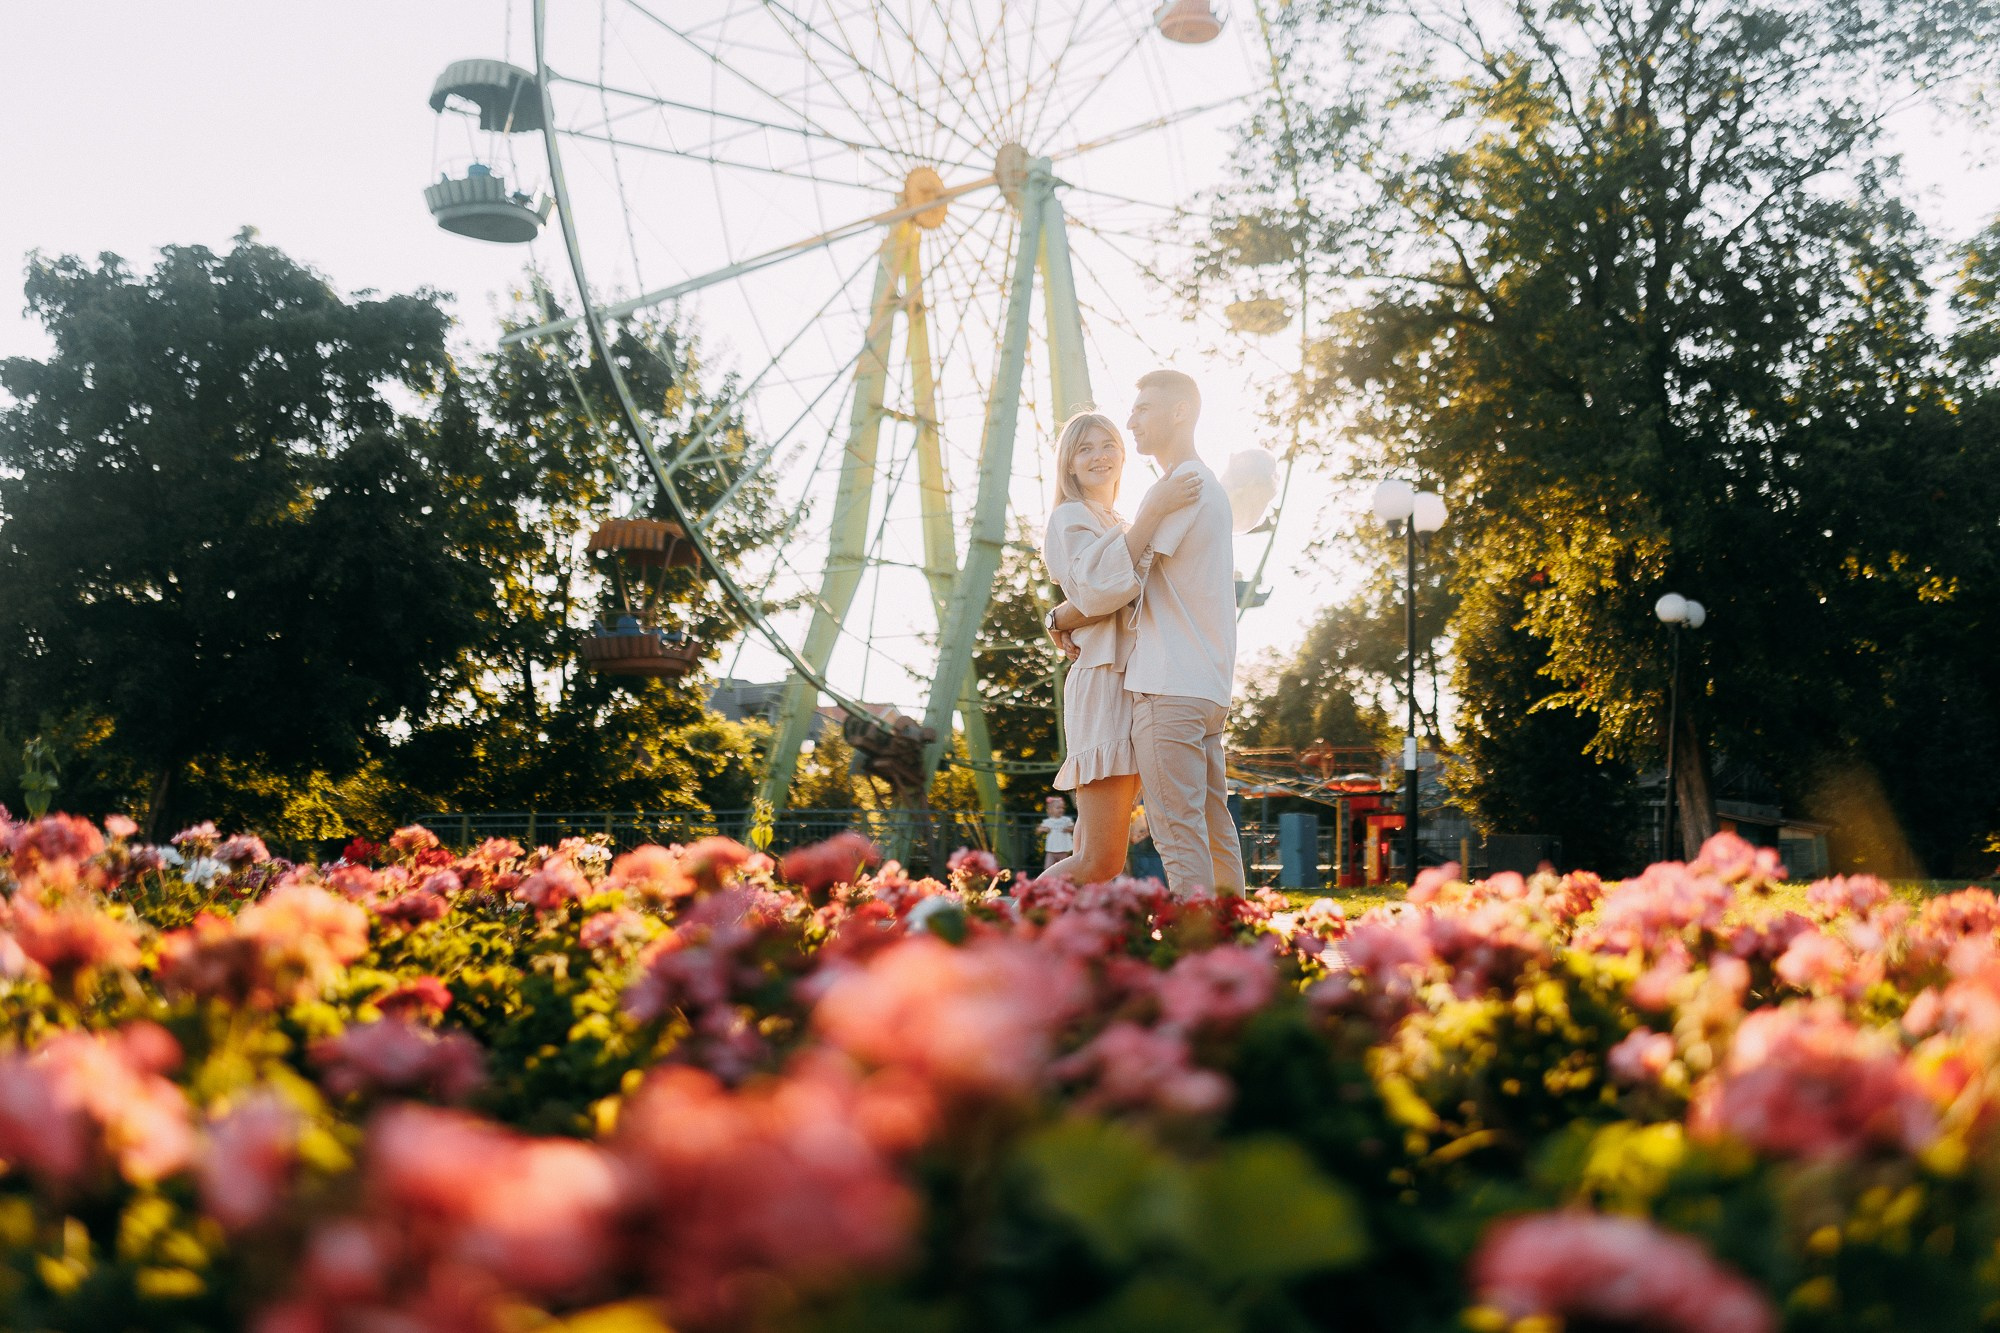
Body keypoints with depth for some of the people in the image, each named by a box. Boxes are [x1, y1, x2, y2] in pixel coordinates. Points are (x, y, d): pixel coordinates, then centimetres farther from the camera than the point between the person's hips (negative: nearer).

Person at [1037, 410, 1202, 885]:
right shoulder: (1071, 518, -2)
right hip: (1103, 686, -9)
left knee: (1095, 858, 5)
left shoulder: (1120, 525, 25)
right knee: (1101, 861, -14)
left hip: (1135, 688, 9)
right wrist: (1152, 512, -24)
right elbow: (1095, 588, -22)